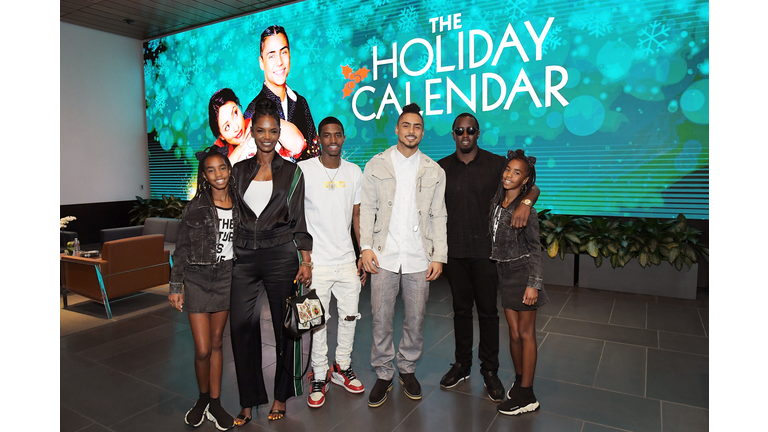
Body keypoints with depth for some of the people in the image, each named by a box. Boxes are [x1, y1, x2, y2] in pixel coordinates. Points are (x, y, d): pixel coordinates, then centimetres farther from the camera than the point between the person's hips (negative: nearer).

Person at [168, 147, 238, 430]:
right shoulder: (195, 208, -7)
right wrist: (176, 287, -5)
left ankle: (215, 404, 25)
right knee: (202, 349, -1)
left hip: (226, 278, 2)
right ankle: (202, 398, 26)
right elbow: (181, 250, -3)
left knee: (216, 343, 12)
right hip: (197, 279, -2)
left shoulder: (239, 205, 1)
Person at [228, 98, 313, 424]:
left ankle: (281, 397, 24)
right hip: (243, 258, 2)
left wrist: (306, 261, -4)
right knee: (242, 328, 2)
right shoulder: (239, 171, 10)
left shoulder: (291, 172, 4)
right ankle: (248, 402, 18)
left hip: (281, 255, -2)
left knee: (285, 326, 4)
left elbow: (299, 221, 3)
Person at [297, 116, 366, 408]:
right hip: (317, 261, -3)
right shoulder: (303, 170, -4)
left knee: (350, 315, 11)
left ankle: (342, 367, 32)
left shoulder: (354, 172, 7)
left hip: (347, 259, 4)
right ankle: (319, 376, 22)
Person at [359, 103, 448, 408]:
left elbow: (438, 216, 7)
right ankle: (383, 374, 22)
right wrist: (365, 247, -5)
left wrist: (439, 256, 1)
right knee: (381, 318, 4)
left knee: (415, 318, 10)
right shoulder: (376, 165, 5)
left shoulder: (434, 171, 8)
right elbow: (367, 209, 4)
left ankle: (407, 369, 30)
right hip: (384, 256, -1)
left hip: (419, 257, 1)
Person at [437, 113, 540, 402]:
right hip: (454, 251, 2)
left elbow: (532, 187, 0)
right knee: (461, 309, 13)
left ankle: (490, 371, 20)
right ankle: (462, 365, 28)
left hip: (485, 250, -2)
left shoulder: (496, 164, 1)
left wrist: (525, 202, -22)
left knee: (487, 311, 4)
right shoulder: (442, 168, 7)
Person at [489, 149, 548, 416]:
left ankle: (526, 396, 13)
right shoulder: (496, 203, 5)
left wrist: (533, 284, -15)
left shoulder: (525, 209, -13)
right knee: (514, 332, 13)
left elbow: (535, 249, -11)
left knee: (525, 333, 3)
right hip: (504, 273, 5)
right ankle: (519, 381, 30)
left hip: (523, 272, -5)